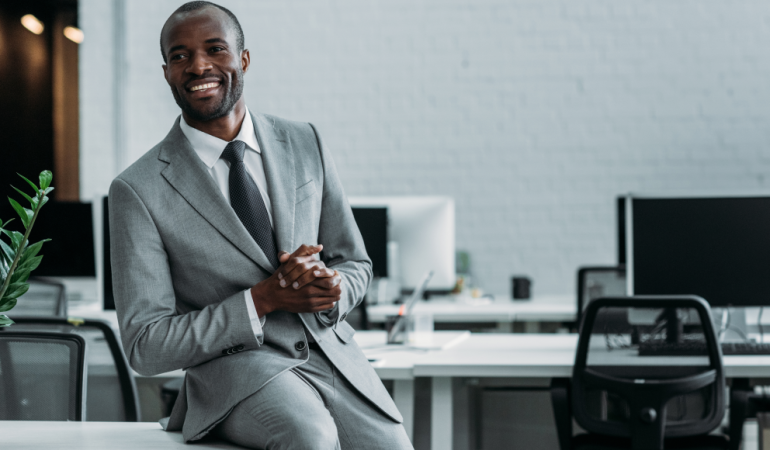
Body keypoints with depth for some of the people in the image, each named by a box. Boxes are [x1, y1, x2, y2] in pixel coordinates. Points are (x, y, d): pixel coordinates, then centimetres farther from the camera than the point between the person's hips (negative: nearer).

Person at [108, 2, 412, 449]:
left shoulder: (306, 145, 10)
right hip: (235, 367, -3)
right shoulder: (139, 190, -2)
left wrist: (329, 287, -9)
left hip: (332, 352, 3)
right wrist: (262, 299, -15)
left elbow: (355, 265, 17)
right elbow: (145, 347, -4)